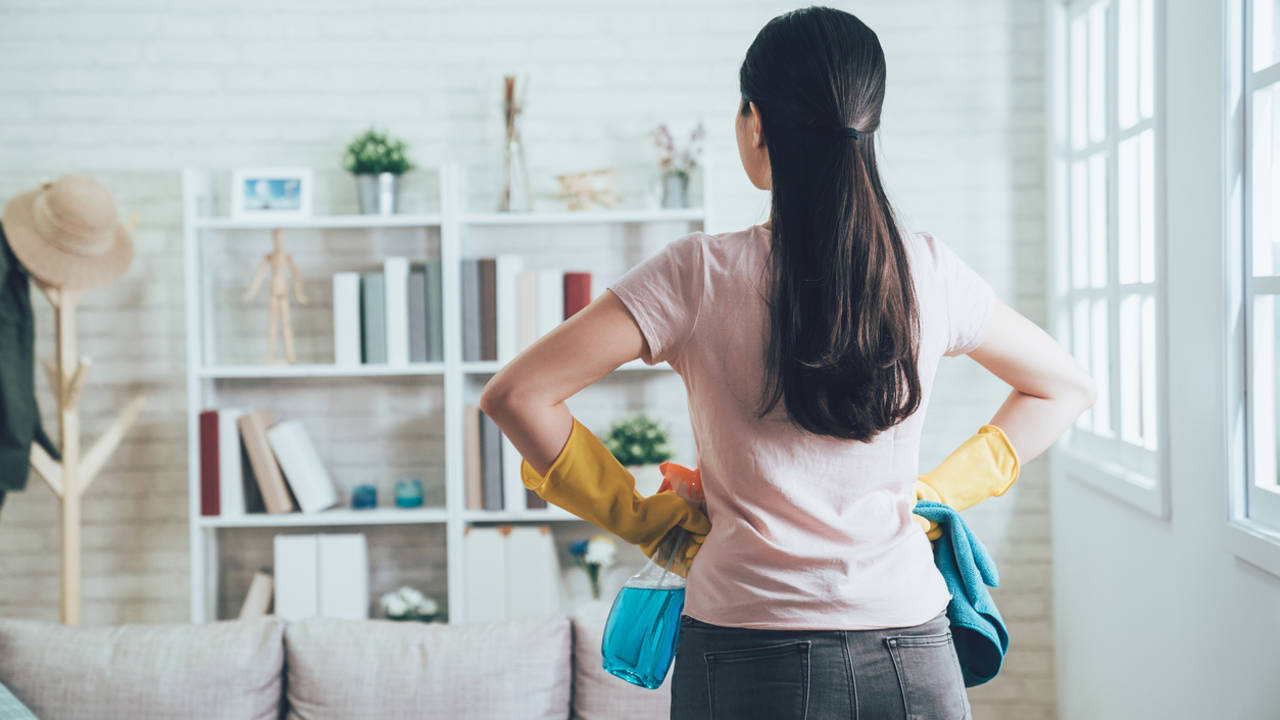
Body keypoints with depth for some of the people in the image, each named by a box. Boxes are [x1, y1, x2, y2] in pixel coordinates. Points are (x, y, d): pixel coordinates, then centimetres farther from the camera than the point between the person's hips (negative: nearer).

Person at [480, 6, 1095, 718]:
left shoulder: (699, 275, -10)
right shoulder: (930, 271, -2)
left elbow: (516, 395, -10)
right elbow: (1068, 386, 14)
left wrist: (638, 515, 0)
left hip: (748, 659, -2)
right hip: (912, 657, 2)